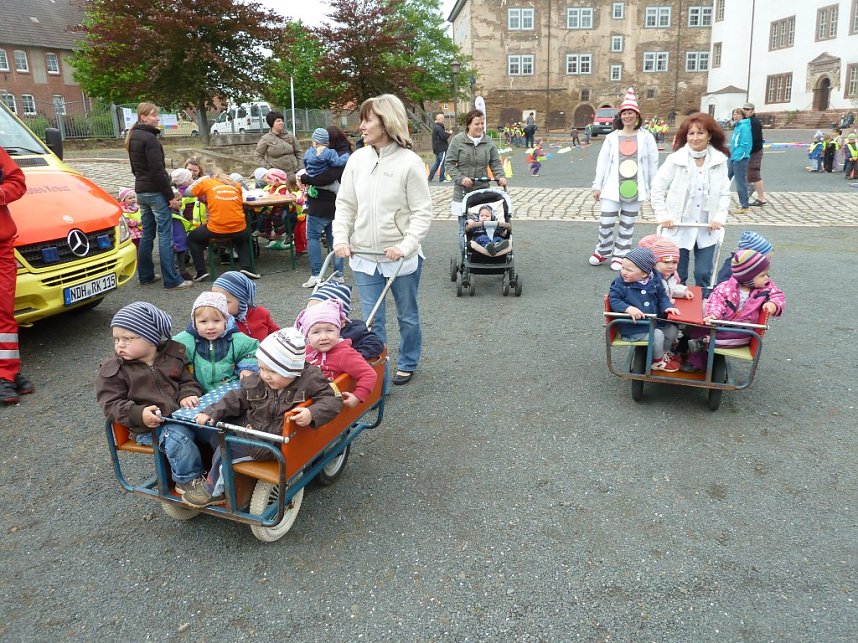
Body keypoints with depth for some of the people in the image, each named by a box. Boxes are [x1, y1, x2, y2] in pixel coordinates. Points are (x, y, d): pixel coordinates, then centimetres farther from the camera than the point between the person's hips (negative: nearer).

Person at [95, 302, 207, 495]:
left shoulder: (172, 356, 7)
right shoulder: (111, 371, -2)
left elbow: (188, 380, 15)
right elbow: (111, 405, -5)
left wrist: (188, 395, -9)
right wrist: (139, 414, -21)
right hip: (149, 427, -4)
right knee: (178, 437, -31)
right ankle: (189, 480, -11)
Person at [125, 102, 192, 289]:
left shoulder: (132, 137, 14)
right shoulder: (149, 138, -14)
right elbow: (158, 170, -18)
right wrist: (170, 195, -15)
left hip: (140, 190, 9)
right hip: (155, 191, -9)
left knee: (147, 234, 14)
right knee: (165, 235, -8)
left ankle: (145, 275, 20)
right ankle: (172, 280, -7)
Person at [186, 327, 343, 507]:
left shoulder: (310, 380, -18)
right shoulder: (256, 382, -2)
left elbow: (333, 399, -20)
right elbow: (237, 398, 8)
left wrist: (312, 414, -37)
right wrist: (212, 412, -5)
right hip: (251, 431, 7)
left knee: (227, 449, -12)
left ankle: (214, 490, 10)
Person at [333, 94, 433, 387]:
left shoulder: (409, 162, -12)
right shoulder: (358, 159, 0)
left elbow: (422, 211, -11)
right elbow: (345, 204, 6)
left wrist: (406, 245, -21)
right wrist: (341, 238, -5)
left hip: (402, 257, -3)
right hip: (364, 256, 3)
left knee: (407, 316, 16)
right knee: (371, 321, 7)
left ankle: (407, 363, 39)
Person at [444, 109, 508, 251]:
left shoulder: (488, 142, 6)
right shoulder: (458, 140, -4)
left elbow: (495, 163, 10)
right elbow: (449, 163, -2)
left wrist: (501, 176, -9)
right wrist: (461, 178, -16)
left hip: (483, 191, 3)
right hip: (463, 192, -2)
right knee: (465, 229, 3)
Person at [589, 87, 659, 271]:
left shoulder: (646, 137, 0)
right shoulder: (612, 137, 2)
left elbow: (653, 163, 2)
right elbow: (602, 162, 3)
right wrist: (597, 186, 1)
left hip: (635, 188, 0)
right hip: (613, 187, 0)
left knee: (627, 225, 8)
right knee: (606, 222, -4)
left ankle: (620, 256, 20)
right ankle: (603, 251, 19)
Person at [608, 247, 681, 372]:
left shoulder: (654, 281, -3)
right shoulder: (619, 283, -17)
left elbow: (662, 296, 9)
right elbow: (613, 300, -19)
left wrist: (667, 306, -11)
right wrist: (628, 308, -35)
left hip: (655, 321, 6)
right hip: (633, 327, -6)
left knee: (672, 329, 11)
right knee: (657, 335, -21)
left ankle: (665, 353, 38)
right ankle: (658, 361, 7)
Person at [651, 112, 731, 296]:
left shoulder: (719, 161, -1)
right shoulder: (675, 159, -8)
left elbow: (725, 193, 5)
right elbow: (658, 188, -2)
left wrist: (720, 217, -6)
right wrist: (662, 216, -7)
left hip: (707, 229, 2)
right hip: (678, 228, -2)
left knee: (704, 274, 7)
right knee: (677, 274, 7)